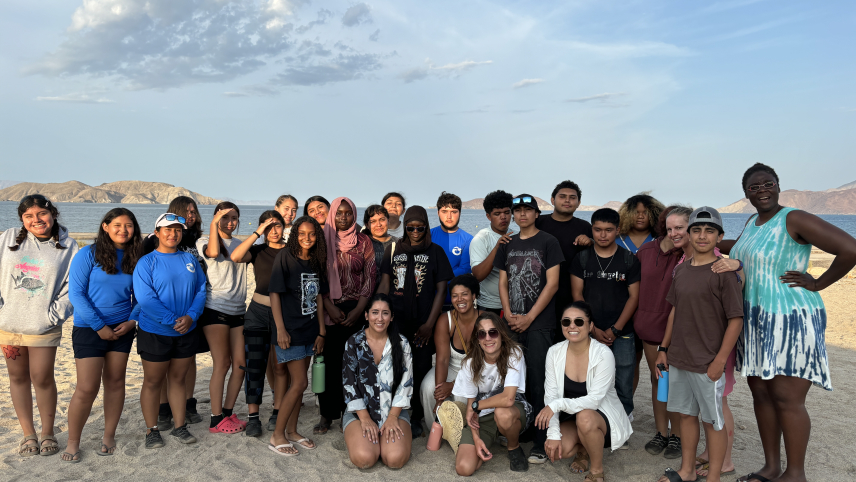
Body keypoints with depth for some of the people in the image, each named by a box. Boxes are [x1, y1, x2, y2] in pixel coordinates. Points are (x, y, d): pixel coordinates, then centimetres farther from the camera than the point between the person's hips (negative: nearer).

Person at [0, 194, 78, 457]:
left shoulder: (68, 247, -3)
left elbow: (72, 288, -4)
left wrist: (54, 315, -11)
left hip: (43, 327, -3)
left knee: (42, 379, 1)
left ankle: (48, 433, 20)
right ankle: (28, 434, 25)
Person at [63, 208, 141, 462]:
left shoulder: (135, 258, 4)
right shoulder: (88, 254, -7)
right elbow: (75, 293, -10)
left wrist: (133, 321, -7)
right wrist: (99, 326, -13)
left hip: (122, 328, 4)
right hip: (89, 329, -4)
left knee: (115, 382, 9)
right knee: (87, 388, -4)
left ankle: (109, 436, 24)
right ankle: (72, 442, 14)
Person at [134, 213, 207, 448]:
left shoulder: (189, 259, 6)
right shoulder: (146, 262, -7)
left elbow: (201, 290, 4)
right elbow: (145, 298, -16)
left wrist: (191, 316, -13)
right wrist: (173, 320, -21)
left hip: (187, 332, 4)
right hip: (154, 333, -4)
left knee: (178, 379, 14)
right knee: (153, 382, 8)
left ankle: (180, 426, 25)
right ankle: (152, 430, 22)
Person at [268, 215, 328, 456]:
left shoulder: (316, 262, 8)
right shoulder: (285, 257, -10)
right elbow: (274, 294, -11)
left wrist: (321, 331, 9)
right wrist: (281, 329, -16)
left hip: (309, 331, 6)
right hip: (290, 330, -6)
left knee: (297, 383, 12)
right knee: (299, 383, -7)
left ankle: (292, 431, 24)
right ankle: (277, 436, 7)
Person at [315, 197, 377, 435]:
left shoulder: (363, 242, 5)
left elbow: (370, 277, 2)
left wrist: (358, 310, -6)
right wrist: (330, 308, -9)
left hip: (356, 310, 0)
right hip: (329, 309, 0)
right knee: (329, 361, 0)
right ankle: (327, 414, 12)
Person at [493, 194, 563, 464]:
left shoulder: (548, 242, 0)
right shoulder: (508, 245, 15)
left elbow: (552, 284, -6)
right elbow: (503, 282, 14)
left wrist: (529, 317, -9)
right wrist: (508, 314, -1)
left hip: (539, 323, -4)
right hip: (512, 323, 5)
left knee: (538, 381, -6)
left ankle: (541, 443, 0)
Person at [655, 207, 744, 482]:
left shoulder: (725, 272, -11)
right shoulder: (681, 270, 8)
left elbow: (736, 319, -12)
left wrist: (720, 360, -15)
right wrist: (664, 349, 14)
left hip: (707, 363, -6)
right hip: (678, 359, 6)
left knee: (713, 421, 6)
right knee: (686, 413, 17)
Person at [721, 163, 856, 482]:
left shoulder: (794, 219, -13)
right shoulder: (752, 222, 12)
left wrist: (817, 284, -14)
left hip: (791, 321, -8)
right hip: (756, 322, 8)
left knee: (787, 400, -3)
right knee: (761, 394, 11)